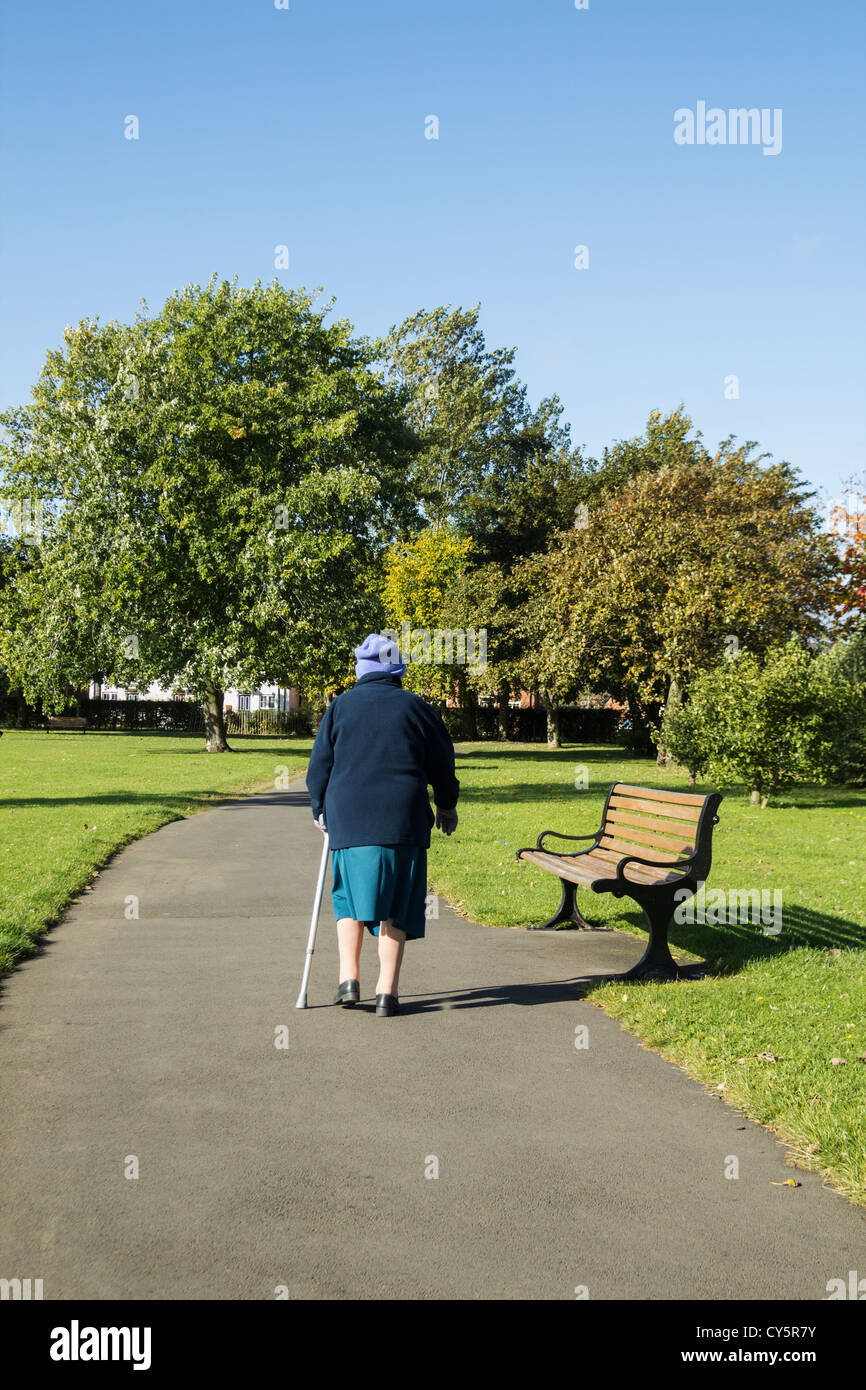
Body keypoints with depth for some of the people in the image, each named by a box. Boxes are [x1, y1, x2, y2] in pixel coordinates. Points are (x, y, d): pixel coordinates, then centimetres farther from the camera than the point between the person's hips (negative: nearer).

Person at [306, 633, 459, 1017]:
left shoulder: (339, 707, 6)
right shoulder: (417, 709, 6)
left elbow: (319, 766, 8)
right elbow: (442, 765, 12)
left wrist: (321, 811, 22)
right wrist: (447, 807, 28)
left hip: (348, 820, 0)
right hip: (404, 823, 0)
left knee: (349, 899, 15)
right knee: (396, 907, 6)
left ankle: (349, 978, 6)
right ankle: (387, 991, 4)